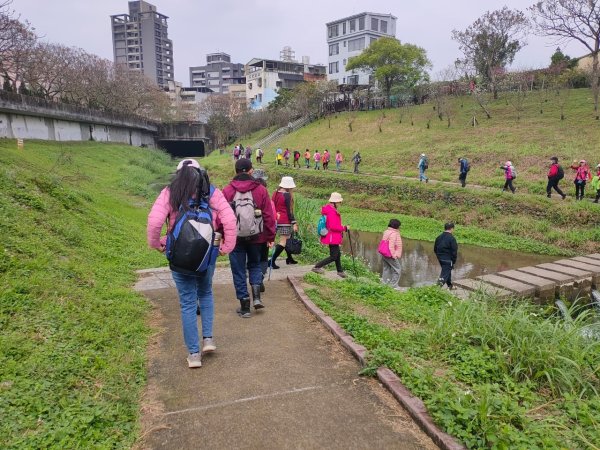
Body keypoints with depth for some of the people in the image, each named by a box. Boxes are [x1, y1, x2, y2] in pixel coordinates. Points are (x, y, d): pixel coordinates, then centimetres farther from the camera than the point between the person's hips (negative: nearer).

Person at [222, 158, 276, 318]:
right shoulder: (261, 190, -4)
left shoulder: (227, 191, -6)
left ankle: (245, 306, 12)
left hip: (235, 238, -1)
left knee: (239, 271, 8)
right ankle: (256, 297, 7)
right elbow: (268, 215, -3)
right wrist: (270, 236, 5)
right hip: (256, 237, 1)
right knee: (255, 265, 22)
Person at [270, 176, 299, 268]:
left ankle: (289, 258, 31)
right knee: (283, 242, -5)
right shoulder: (287, 195, -12)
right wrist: (294, 223, -11)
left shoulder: (275, 193, 9)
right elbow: (289, 211, -13)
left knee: (287, 239, 21)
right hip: (285, 222, -8)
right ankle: (272, 260, -12)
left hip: (277, 220, 8)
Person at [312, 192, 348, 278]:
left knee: (337, 254, 22)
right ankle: (317, 267, -2)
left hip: (333, 237, 11)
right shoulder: (332, 212, -23)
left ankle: (340, 271, 36)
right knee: (334, 256, -5)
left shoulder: (328, 209, 10)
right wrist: (344, 228, -17)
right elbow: (333, 226, -27)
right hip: (333, 237, -11)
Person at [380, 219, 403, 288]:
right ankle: (394, 285, 3)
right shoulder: (393, 234, -19)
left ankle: (384, 283, 24)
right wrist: (394, 256, -18)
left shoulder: (386, 232, 9)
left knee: (386, 269, 18)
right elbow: (391, 246, -23)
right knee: (397, 270, 1)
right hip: (390, 255, -9)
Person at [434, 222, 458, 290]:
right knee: (446, 272, -3)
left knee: (447, 271, 23)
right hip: (448, 260, -7)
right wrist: (454, 261, -5)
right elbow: (454, 252, -14)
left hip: (440, 258, 8)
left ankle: (450, 285, 36)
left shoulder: (439, 237, 5)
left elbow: (435, 249, 13)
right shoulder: (451, 238, -16)